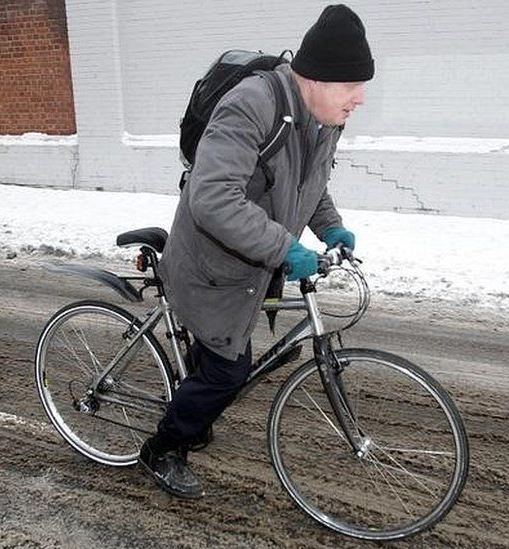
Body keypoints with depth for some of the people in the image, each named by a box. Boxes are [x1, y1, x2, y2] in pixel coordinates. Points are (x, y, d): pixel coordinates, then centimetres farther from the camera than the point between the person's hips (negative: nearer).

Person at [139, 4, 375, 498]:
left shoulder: (324, 116, 0)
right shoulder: (251, 105, -31)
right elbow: (212, 200, -40)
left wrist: (329, 225, 3)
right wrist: (286, 248, -36)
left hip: (250, 267, 9)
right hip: (212, 271, -8)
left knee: (218, 357, 22)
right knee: (227, 371, -2)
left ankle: (194, 422, 50)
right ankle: (160, 453, 23)